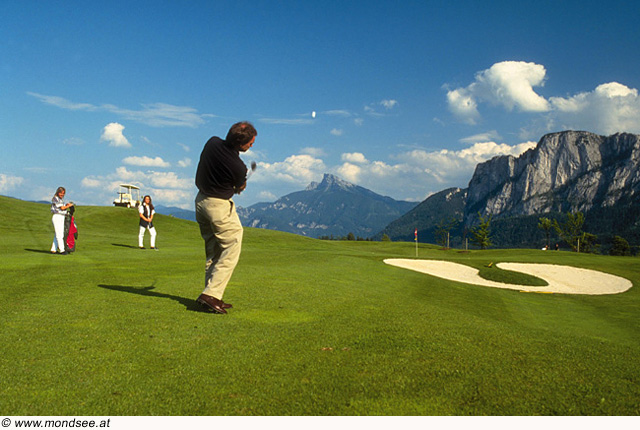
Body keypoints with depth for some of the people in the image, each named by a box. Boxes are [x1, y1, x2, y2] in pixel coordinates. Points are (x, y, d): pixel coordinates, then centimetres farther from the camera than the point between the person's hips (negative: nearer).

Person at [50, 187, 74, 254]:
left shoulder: (61, 199, 18)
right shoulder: (55, 199, -8)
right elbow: (62, 208, -12)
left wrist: (66, 205, 2)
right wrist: (69, 205, 2)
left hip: (62, 217, 8)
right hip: (57, 217, -8)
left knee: (59, 234, 6)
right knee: (59, 234, -8)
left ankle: (53, 250, 10)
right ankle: (62, 250, -9)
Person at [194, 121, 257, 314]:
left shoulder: (212, 142, -5)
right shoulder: (238, 166, -23)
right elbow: (240, 188, -1)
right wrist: (239, 186, 22)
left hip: (201, 201, 8)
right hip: (220, 206, -8)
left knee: (213, 253, 14)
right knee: (231, 252, 0)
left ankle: (212, 296, 15)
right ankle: (211, 294, -8)